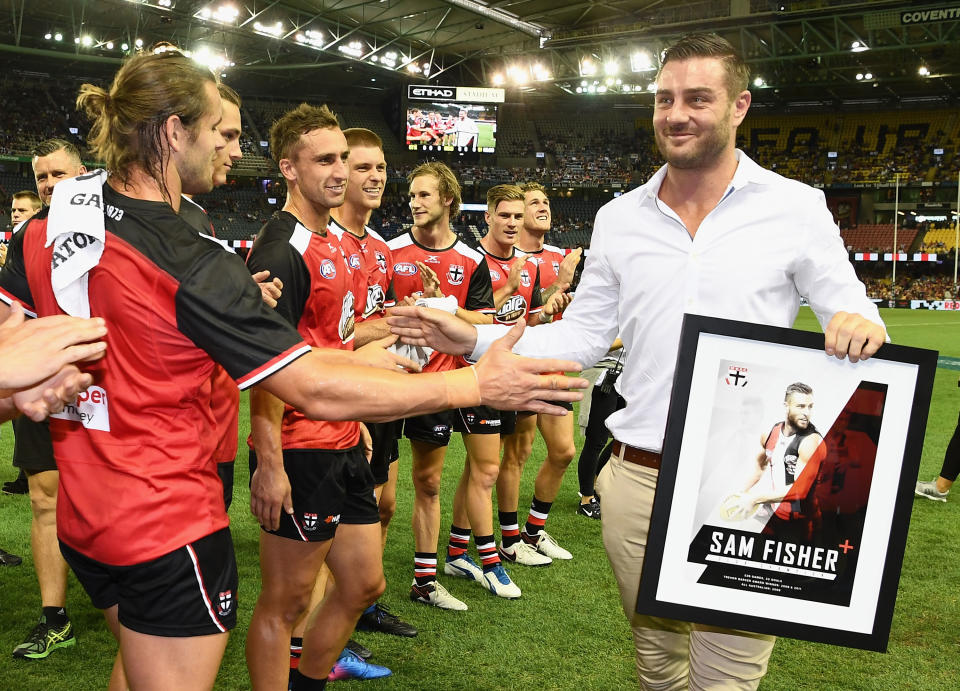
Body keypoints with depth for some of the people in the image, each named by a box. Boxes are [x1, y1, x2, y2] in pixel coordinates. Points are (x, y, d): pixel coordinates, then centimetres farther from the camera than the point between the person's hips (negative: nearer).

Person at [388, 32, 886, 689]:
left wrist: (860, 326, -23)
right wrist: (473, 338, 0)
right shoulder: (619, 219, 8)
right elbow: (582, 335, 10)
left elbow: (850, 320, 2)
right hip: (638, 481, 4)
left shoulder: (797, 207, -2)